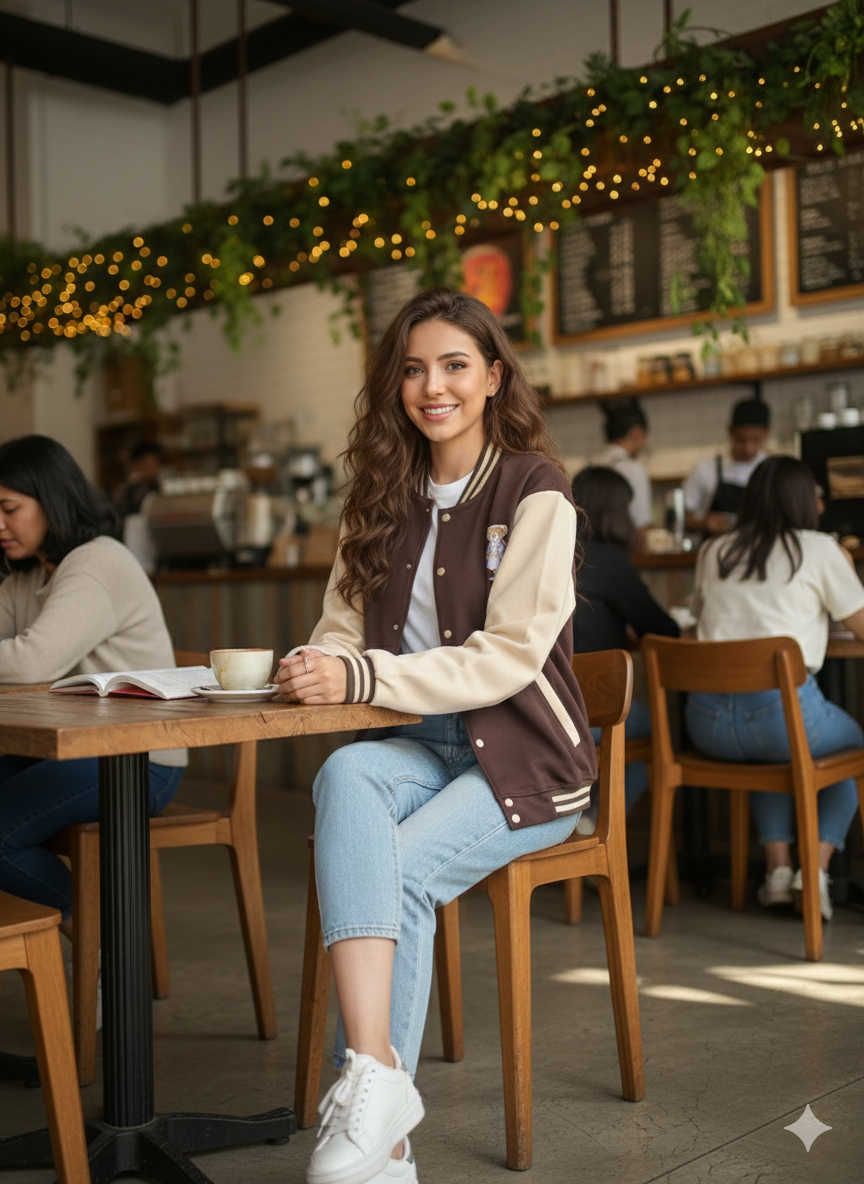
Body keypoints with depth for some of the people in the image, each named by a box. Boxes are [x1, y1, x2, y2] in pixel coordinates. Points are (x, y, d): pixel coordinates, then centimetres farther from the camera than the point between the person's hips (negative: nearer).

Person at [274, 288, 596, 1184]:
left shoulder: (534, 494, -6)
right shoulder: (386, 498, 12)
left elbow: (509, 655, -16)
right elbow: (346, 631, 12)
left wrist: (362, 678, -26)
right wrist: (319, 668, -13)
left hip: (524, 758, -4)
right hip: (421, 748, 4)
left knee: (395, 876, -29)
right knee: (345, 776, -31)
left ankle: (373, 1108, -14)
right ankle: (375, 1077, -39)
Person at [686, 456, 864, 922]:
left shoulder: (712, 552, 15)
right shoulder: (819, 550, 4)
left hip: (708, 721, 4)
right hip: (785, 708, -4)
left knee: (766, 747, 38)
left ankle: (778, 866, 19)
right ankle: (816, 869, 10)